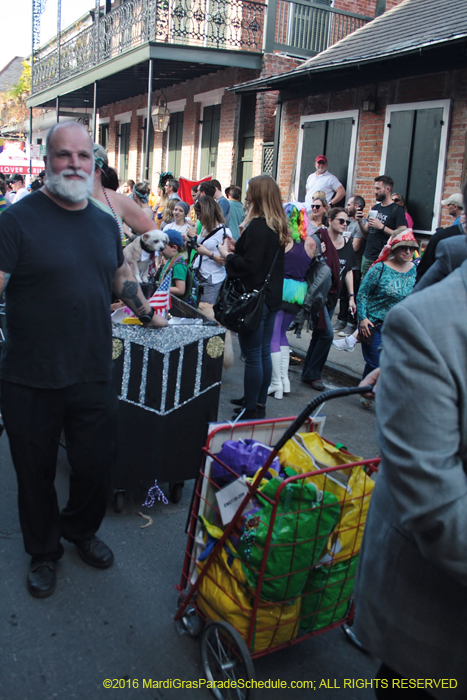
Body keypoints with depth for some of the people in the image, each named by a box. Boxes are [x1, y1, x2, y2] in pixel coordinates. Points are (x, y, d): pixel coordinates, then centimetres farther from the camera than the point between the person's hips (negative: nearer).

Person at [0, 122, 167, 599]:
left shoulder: (105, 223, 9)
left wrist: (146, 313, 28)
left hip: (93, 377, 4)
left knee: (95, 467, 15)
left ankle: (82, 531, 45)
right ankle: (43, 551, 39)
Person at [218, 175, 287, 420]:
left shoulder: (257, 226, -19)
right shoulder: (278, 226, 9)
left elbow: (248, 265, -23)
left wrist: (227, 255, -6)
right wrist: (237, 249, 13)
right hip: (272, 297, 9)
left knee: (252, 356, -2)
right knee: (264, 352, 16)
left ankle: (250, 409, 7)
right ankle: (259, 402, 28)